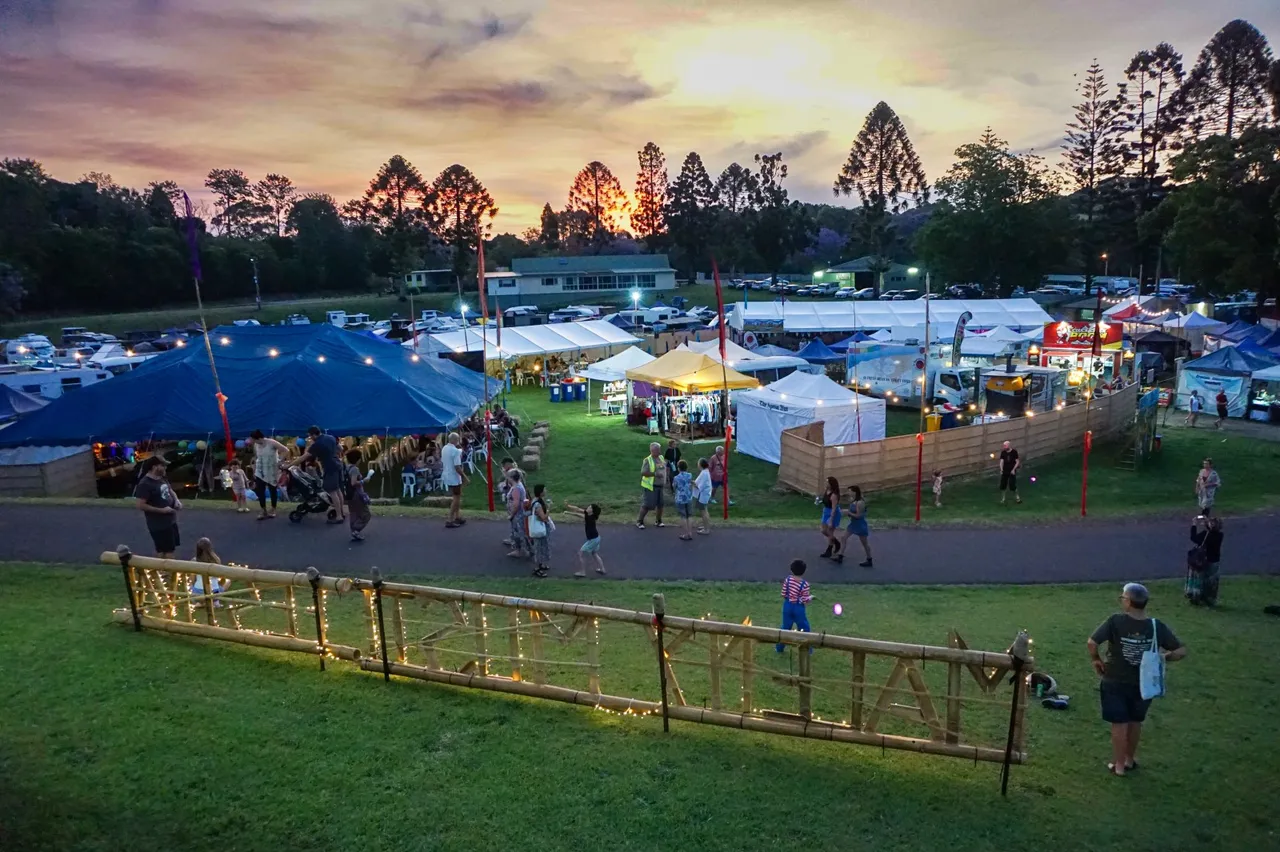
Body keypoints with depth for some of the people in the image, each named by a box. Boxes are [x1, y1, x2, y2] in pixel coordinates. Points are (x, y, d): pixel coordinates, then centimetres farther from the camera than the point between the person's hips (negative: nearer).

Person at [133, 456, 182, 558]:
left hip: (171, 520, 9)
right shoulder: (145, 484, -19)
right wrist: (161, 510, -23)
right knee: (164, 552, -3)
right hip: (159, 524, -9)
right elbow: (141, 505, -22)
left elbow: (170, 491, 22)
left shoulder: (162, 478, 8)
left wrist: (177, 500, 1)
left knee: (171, 549, 18)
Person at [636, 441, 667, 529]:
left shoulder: (661, 458, 10)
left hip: (660, 486, 7)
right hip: (650, 486, -7)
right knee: (646, 505, -5)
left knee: (660, 504, 9)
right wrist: (655, 474, -26)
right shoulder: (647, 460, -12)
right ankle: (639, 522, 8)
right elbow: (643, 473, -20)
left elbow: (665, 469, 24)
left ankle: (659, 521, 24)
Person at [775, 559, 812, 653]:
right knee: (804, 628, 14)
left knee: (786, 627, 19)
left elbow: (783, 595, -3)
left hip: (788, 606, 4)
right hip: (798, 608, -4)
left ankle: (779, 647, 29)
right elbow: (805, 600, -15)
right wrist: (811, 597, 5)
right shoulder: (805, 584, -19)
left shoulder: (787, 580, -9)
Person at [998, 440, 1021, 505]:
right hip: (1005, 472, 3)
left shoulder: (1014, 452, -10)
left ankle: (1017, 498, 23)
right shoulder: (1003, 453, 0)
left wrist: (1013, 469, -13)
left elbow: (1017, 462, -6)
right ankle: (1002, 500, 15)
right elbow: (1001, 461, 1)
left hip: (1012, 472, -3)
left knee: (1012, 486, -1)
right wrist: (1001, 469, -13)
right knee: (1003, 486, 2)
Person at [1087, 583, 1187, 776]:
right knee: (1135, 722, 22)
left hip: (1115, 683, -3)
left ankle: (1118, 765, 23)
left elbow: (1091, 643, -27)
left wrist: (1096, 660, -9)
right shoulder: (1157, 627, -11)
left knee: (1119, 724, 11)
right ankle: (1130, 760, 38)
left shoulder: (1115, 621, -21)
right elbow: (1181, 651, -9)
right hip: (1143, 684, 3)